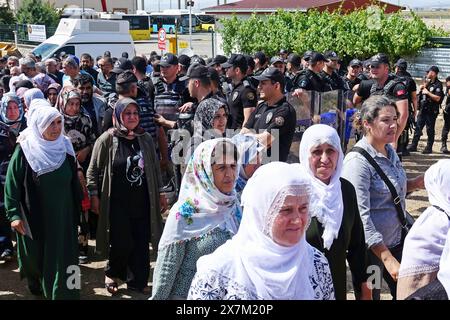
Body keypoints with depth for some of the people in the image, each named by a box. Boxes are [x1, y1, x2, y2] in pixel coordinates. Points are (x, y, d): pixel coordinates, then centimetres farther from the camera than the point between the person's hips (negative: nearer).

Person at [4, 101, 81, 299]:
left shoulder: (65, 147, -1)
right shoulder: (24, 151, -13)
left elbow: (74, 182, 8)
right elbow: (12, 184, -10)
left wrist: (77, 208, 11)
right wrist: (14, 214, -15)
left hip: (63, 216, 2)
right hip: (35, 217, -2)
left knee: (62, 259, 0)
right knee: (36, 255, 17)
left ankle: (63, 293, 13)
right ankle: (35, 284, 45)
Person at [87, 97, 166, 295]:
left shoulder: (145, 139, 7)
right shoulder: (107, 139, -6)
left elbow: (155, 168, 15)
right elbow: (93, 170, -2)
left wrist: (160, 193, 16)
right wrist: (94, 196, -6)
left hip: (142, 202, 4)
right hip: (117, 203, -4)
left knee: (142, 243, 5)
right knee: (122, 243, -3)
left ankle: (137, 281, 23)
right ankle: (111, 274, 26)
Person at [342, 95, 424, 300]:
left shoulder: (390, 151, 4)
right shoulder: (358, 161, -22)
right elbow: (360, 216, -26)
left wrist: (414, 184, 0)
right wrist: (387, 258, -28)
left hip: (396, 240, 8)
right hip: (371, 248, -8)